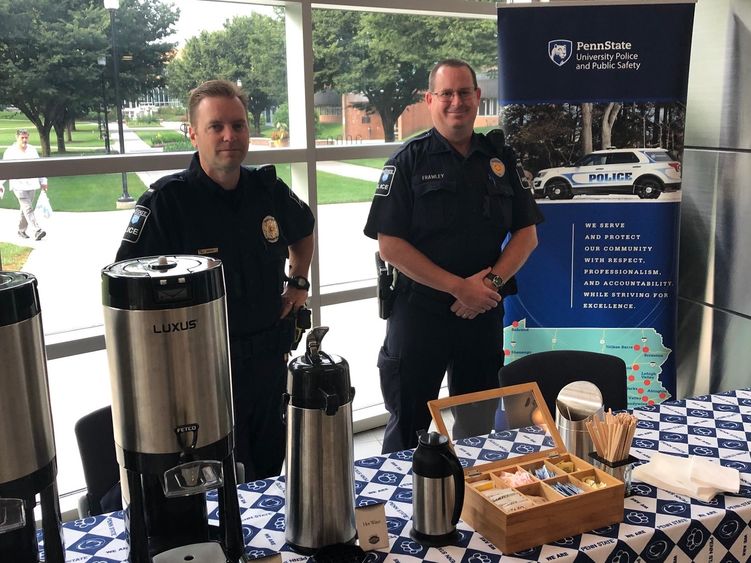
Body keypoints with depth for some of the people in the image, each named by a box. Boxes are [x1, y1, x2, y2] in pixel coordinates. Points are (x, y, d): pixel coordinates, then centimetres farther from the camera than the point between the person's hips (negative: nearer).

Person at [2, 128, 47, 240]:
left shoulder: (32, 150, 10)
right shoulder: (10, 151, -2)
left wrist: (43, 182, 14)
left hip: (31, 184, 5)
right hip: (18, 185, -5)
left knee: (25, 208, 11)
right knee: (28, 208, -14)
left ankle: (22, 230, 22)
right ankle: (37, 230, -23)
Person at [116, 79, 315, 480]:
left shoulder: (269, 190, 1)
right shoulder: (165, 201, -15)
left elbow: (303, 231, 23)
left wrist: (298, 282, 12)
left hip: (270, 360, 5)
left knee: (270, 470, 22)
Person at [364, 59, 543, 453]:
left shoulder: (500, 160, 8)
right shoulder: (408, 162, -4)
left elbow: (526, 233, 7)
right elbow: (390, 246, -11)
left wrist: (492, 281, -11)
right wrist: (459, 287, -15)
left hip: (484, 313, 4)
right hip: (419, 312, -4)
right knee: (407, 427, 6)